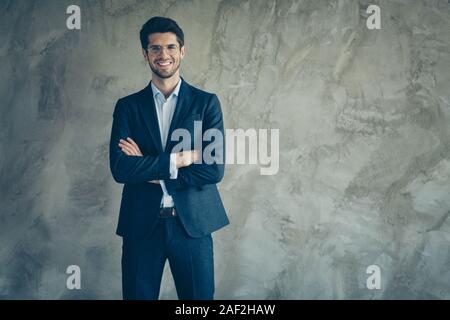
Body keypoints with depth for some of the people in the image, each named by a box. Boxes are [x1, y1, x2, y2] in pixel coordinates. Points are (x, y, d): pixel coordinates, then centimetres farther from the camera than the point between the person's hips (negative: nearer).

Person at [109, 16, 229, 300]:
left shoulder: (207, 102, 2)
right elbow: (120, 168, -9)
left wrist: (149, 170, -11)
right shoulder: (127, 106, 5)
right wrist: (181, 158, -15)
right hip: (141, 224, 1)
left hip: (193, 223, 0)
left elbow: (215, 168, -9)